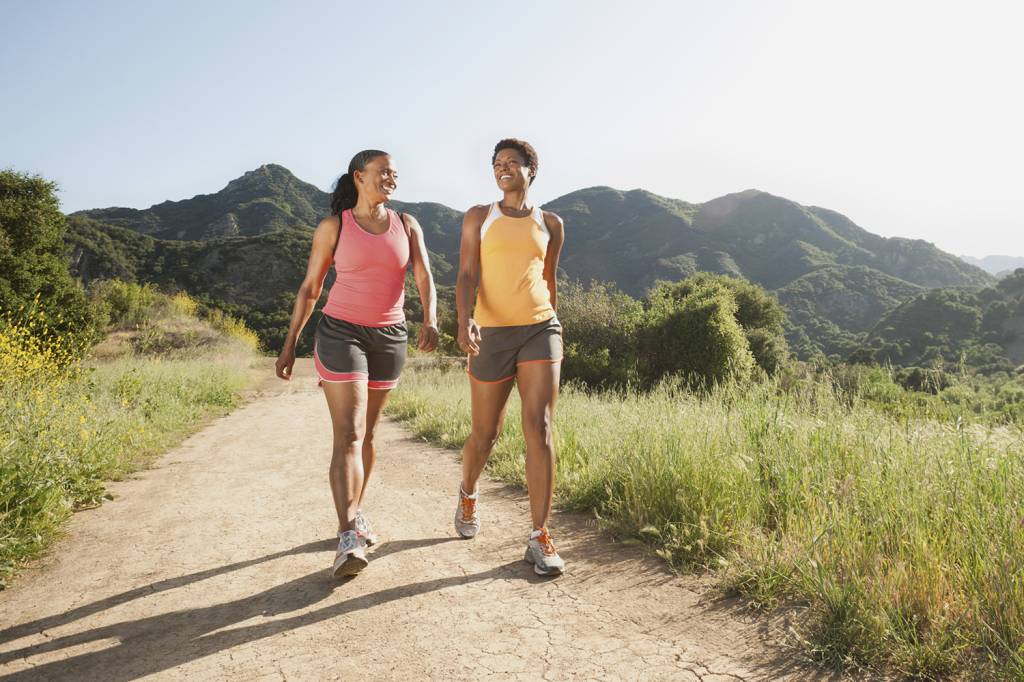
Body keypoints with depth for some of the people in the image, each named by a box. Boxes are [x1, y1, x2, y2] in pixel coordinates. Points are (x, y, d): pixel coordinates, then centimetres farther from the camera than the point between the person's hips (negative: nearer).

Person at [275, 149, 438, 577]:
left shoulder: (407, 225, 5)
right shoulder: (333, 227, -2)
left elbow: (425, 278, -5)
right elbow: (310, 288, 3)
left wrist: (431, 320, -25)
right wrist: (290, 344, 2)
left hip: (390, 338, 4)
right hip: (340, 334, -3)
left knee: (368, 434, 13)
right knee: (348, 436, -14)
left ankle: (355, 514, 30)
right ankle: (348, 541, -18)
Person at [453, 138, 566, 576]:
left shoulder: (551, 224, 12)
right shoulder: (478, 217, 7)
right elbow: (466, 275, -4)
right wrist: (464, 320, -23)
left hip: (540, 330, 1)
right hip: (491, 335, -1)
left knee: (540, 429, -12)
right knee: (485, 434, 10)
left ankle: (540, 538, -6)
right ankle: (468, 494, 42)